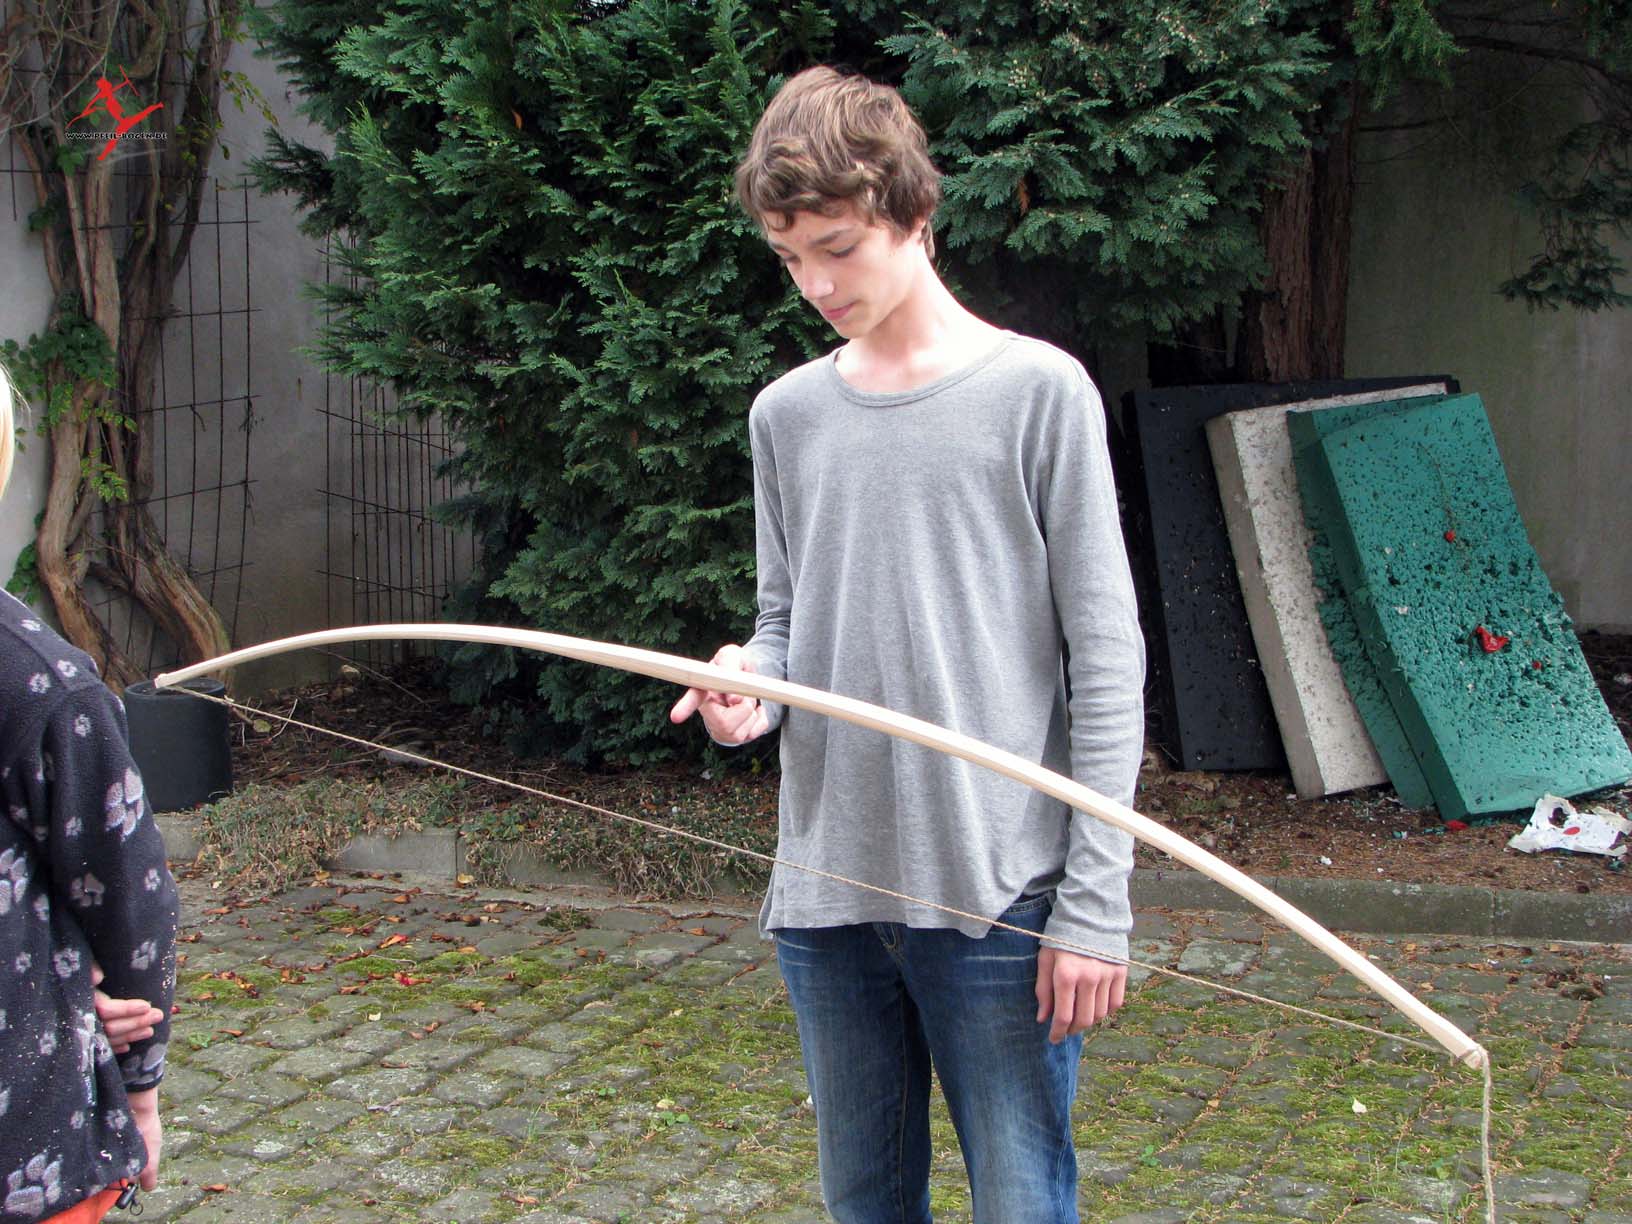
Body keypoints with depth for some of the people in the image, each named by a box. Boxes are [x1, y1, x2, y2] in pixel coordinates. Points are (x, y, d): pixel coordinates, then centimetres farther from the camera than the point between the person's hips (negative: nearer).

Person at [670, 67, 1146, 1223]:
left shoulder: (1038, 392, -4)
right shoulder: (787, 413, 10)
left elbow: (1106, 659, -6)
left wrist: (1095, 902, -10)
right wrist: (750, 685, -6)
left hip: (997, 900, -4)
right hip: (827, 895, 5)